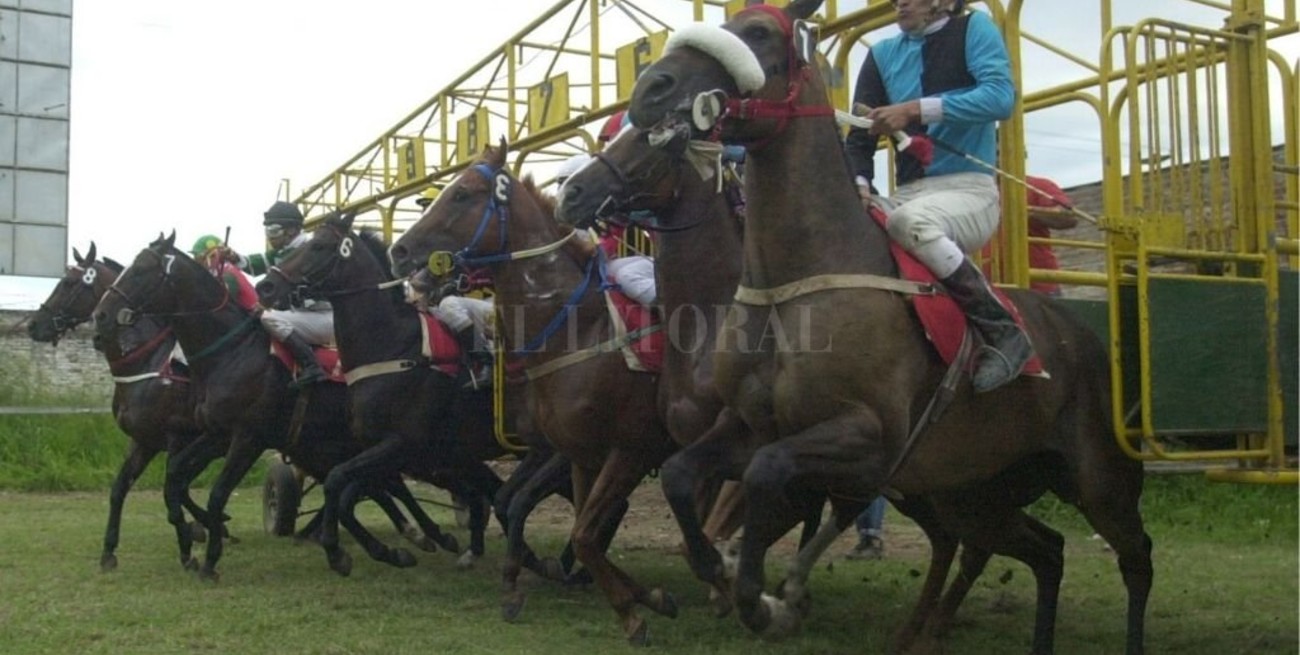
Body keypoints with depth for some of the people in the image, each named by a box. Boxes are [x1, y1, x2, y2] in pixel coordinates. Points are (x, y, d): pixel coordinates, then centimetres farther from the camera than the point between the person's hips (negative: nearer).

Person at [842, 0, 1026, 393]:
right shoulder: (883, 55, 15)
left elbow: (1000, 97, -16)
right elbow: (860, 135, 9)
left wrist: (916, 109, -23)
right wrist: (859, 183, -12)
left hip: (969, 190, -5)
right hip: (907, 194, 5)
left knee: (908, 220, -36)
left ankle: (1004, 334, -25)